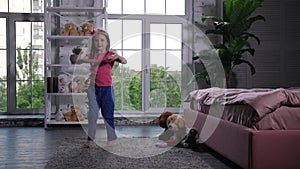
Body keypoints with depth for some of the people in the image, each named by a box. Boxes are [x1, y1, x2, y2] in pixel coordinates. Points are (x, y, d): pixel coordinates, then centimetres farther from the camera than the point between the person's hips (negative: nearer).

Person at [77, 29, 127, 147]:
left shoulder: (110, 54, -2)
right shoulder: (92, 55, 7)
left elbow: (124, 62, -15)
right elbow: (78, 61, -2)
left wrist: (118, 57, -37)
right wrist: (87, 60, -21)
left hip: (107, 88, -3)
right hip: (94, 88, 3)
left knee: (107, 114, 4)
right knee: (92, 114, 5)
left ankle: (111, 138, 19)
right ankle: (90, 139, 14)